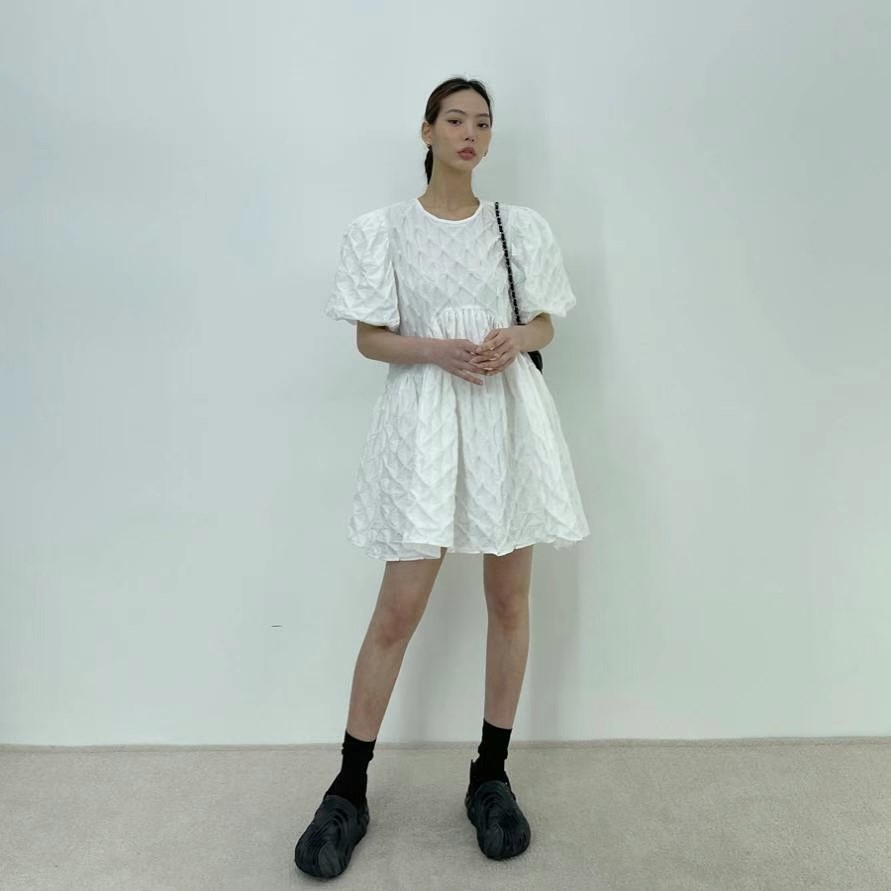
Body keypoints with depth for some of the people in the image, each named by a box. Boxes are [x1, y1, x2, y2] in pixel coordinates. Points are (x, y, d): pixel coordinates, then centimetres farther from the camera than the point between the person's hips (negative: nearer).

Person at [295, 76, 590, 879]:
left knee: (509, 600, 6)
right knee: (399, 610, -2)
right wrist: (436, 349, -15)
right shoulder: (384, 230, 3)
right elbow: (369, 339, 2)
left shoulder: (522, 227, 9)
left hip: (509, 415, 3)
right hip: (426, 418, -2)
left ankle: (491, 776, 24)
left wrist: (515, 340, -9)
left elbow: (544, 325, 13)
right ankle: (349, 791, 15)